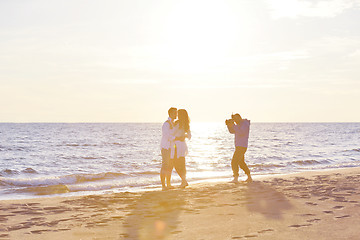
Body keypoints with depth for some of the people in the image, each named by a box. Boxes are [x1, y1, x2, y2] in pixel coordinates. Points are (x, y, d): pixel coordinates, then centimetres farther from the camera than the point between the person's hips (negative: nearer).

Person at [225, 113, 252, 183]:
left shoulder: (245, 124, -15)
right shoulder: (240, 124, 17)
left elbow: (241, 133, -30)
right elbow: (232, 131, 19)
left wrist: (233, 125, -31)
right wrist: (228, 124, 2)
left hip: (241, 147, -11)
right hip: (239, 147, 11)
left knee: (234, 162, -16)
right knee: (241, 163, 20)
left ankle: (235, 179, -20)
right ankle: (249, 178, 26)